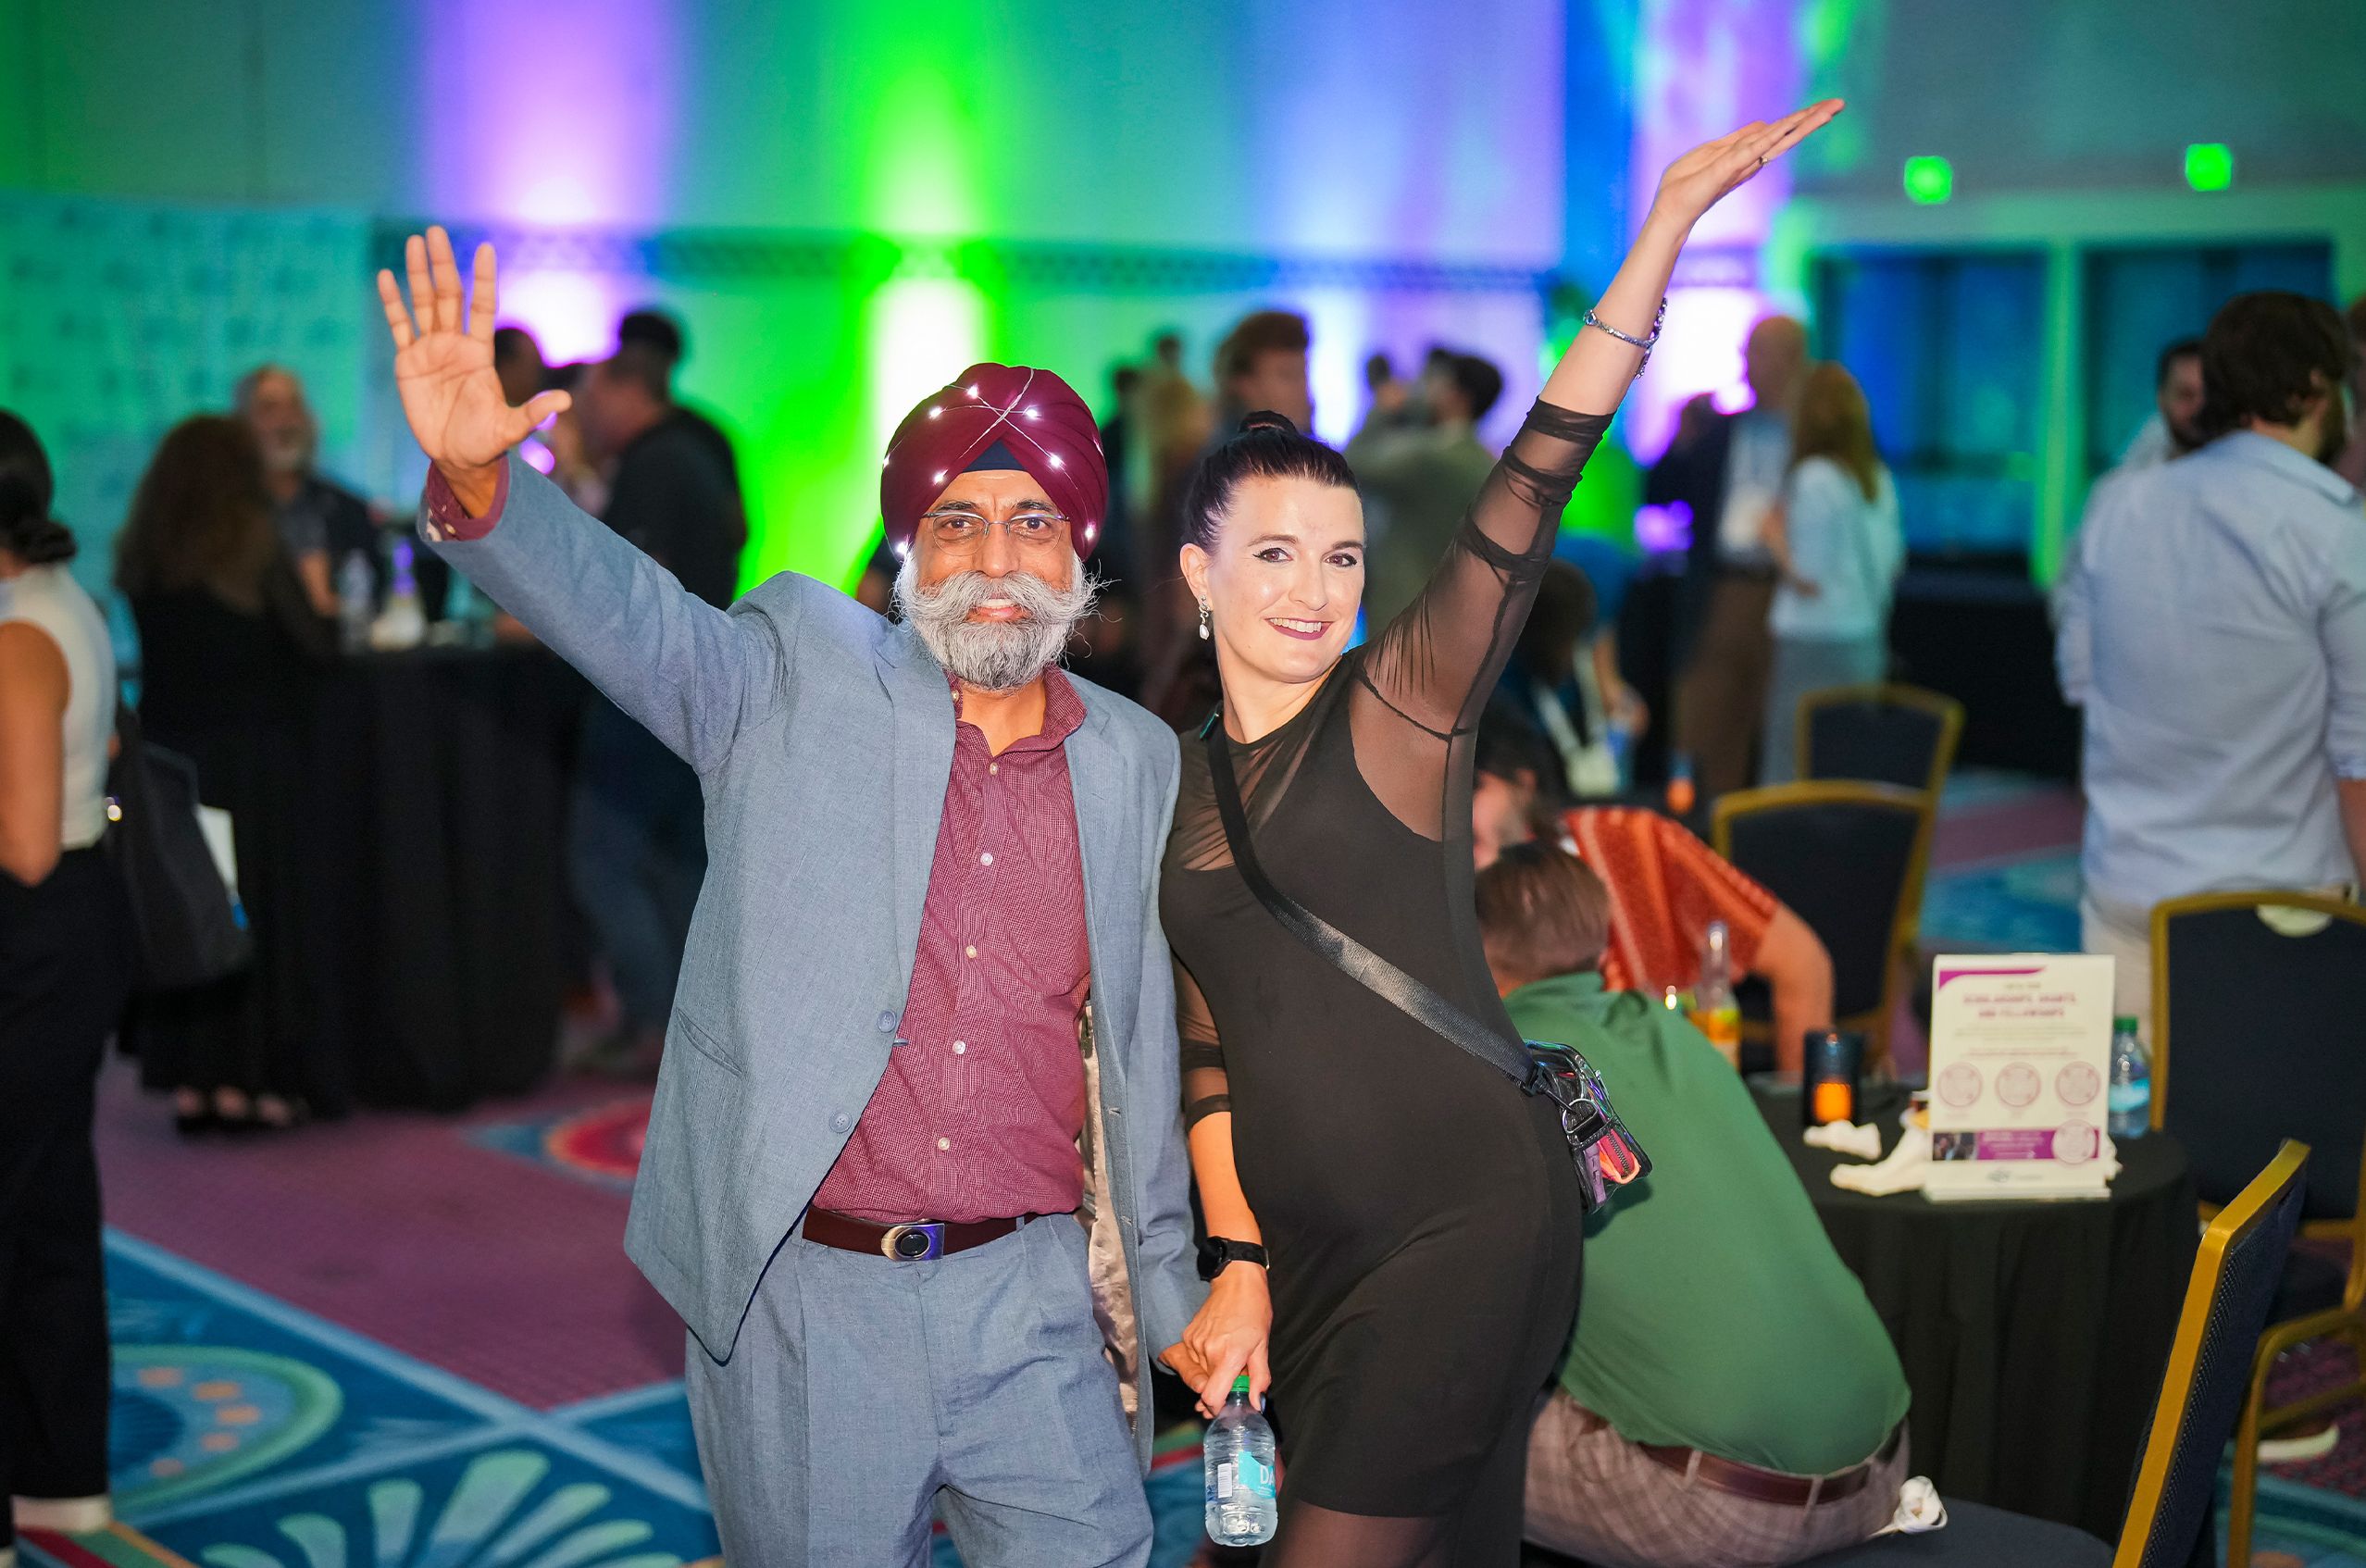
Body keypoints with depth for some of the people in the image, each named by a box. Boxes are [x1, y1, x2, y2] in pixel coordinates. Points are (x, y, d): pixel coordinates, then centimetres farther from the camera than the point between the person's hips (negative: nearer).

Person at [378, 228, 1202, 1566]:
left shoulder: (1139, 763, 7)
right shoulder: (803, 678, -1)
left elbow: (1143, 1049, 13)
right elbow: (621, 606, -17)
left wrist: (1171, 1295, 16)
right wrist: (478, 478, -37)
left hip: (1028, 1303, 2)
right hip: (803, 1302, -2)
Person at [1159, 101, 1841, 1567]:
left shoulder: (1404, 704, -4)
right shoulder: (1172, 784, 9)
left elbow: (1533, 486, -16)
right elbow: (1207, 1046, 11)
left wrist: (1669, 223, -24)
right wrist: (1238, 1265, 5)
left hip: (1470, 1224, -4)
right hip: (1304, 1247, 5)